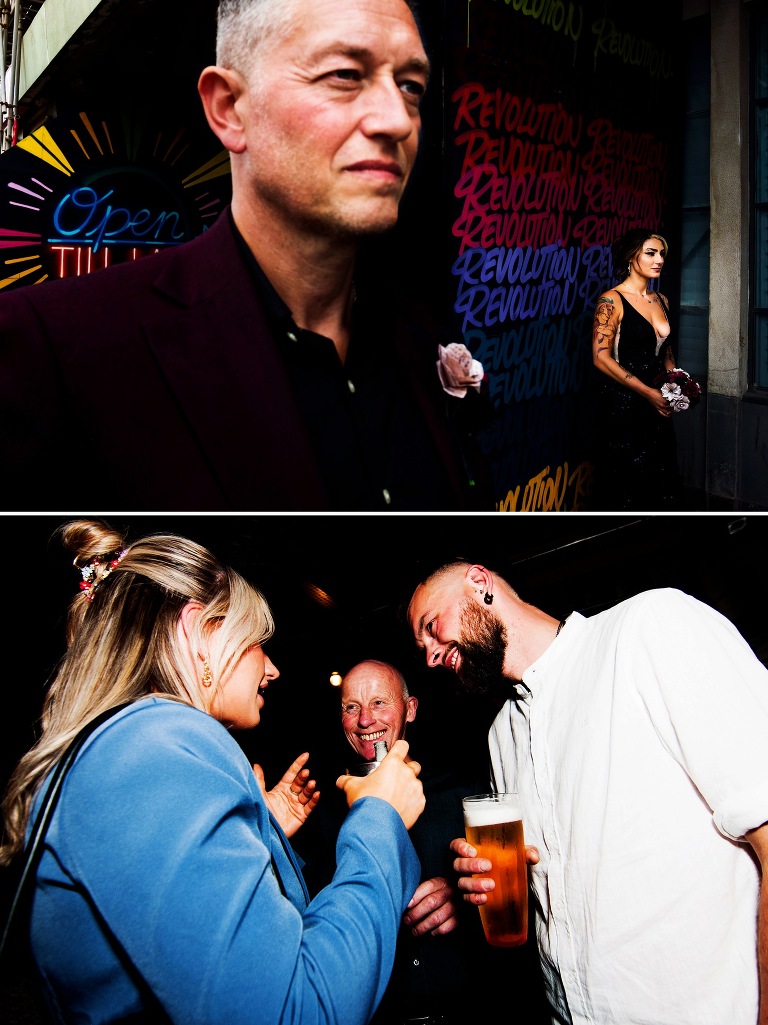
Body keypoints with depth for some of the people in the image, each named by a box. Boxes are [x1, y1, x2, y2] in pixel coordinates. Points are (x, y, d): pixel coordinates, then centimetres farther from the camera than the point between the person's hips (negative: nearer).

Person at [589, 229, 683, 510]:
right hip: (620, 404, -6)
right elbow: (601, 358, -17)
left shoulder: (661, 300, 11)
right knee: (623, 483, 1)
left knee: (660, 481, 7)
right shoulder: (612, 300, -10)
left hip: (655, 405, 7)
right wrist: (647, 392, -19)